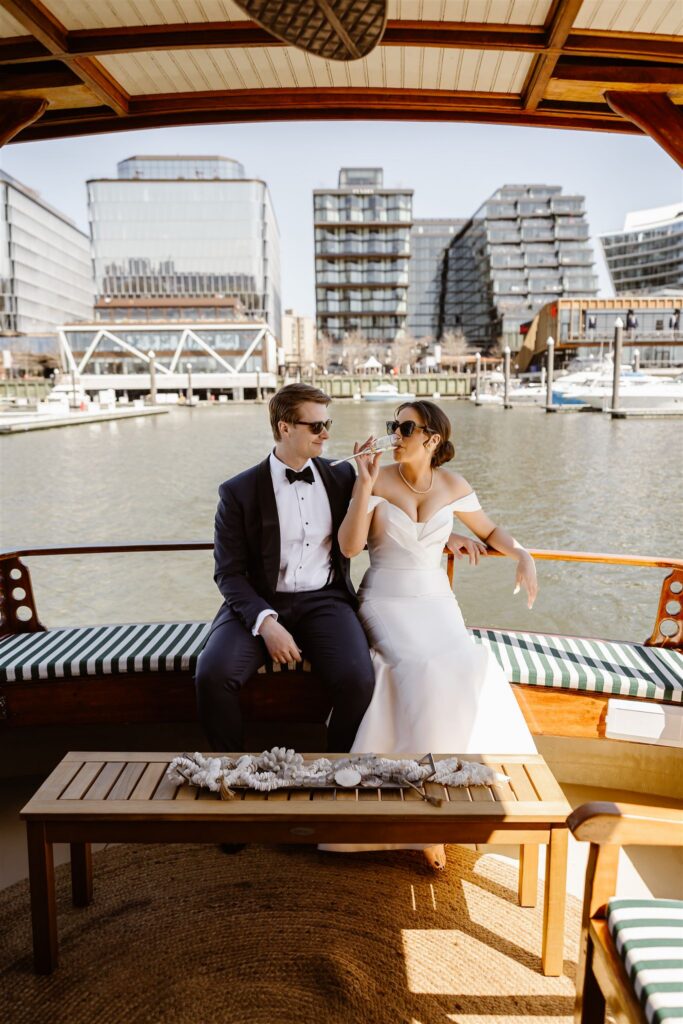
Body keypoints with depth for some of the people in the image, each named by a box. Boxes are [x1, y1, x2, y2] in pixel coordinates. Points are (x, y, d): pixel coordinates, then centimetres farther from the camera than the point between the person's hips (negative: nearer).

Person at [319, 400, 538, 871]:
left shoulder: (452, 486, 4)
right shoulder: (377, 480, -4)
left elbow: (489, 530, 18)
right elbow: (349, 546, -12)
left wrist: (523, 554, -1)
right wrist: (365, 484, -18)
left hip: (435, 601, 3)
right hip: (386, 600, -3)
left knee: (463, 671, -26)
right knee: (423, 672, -29)